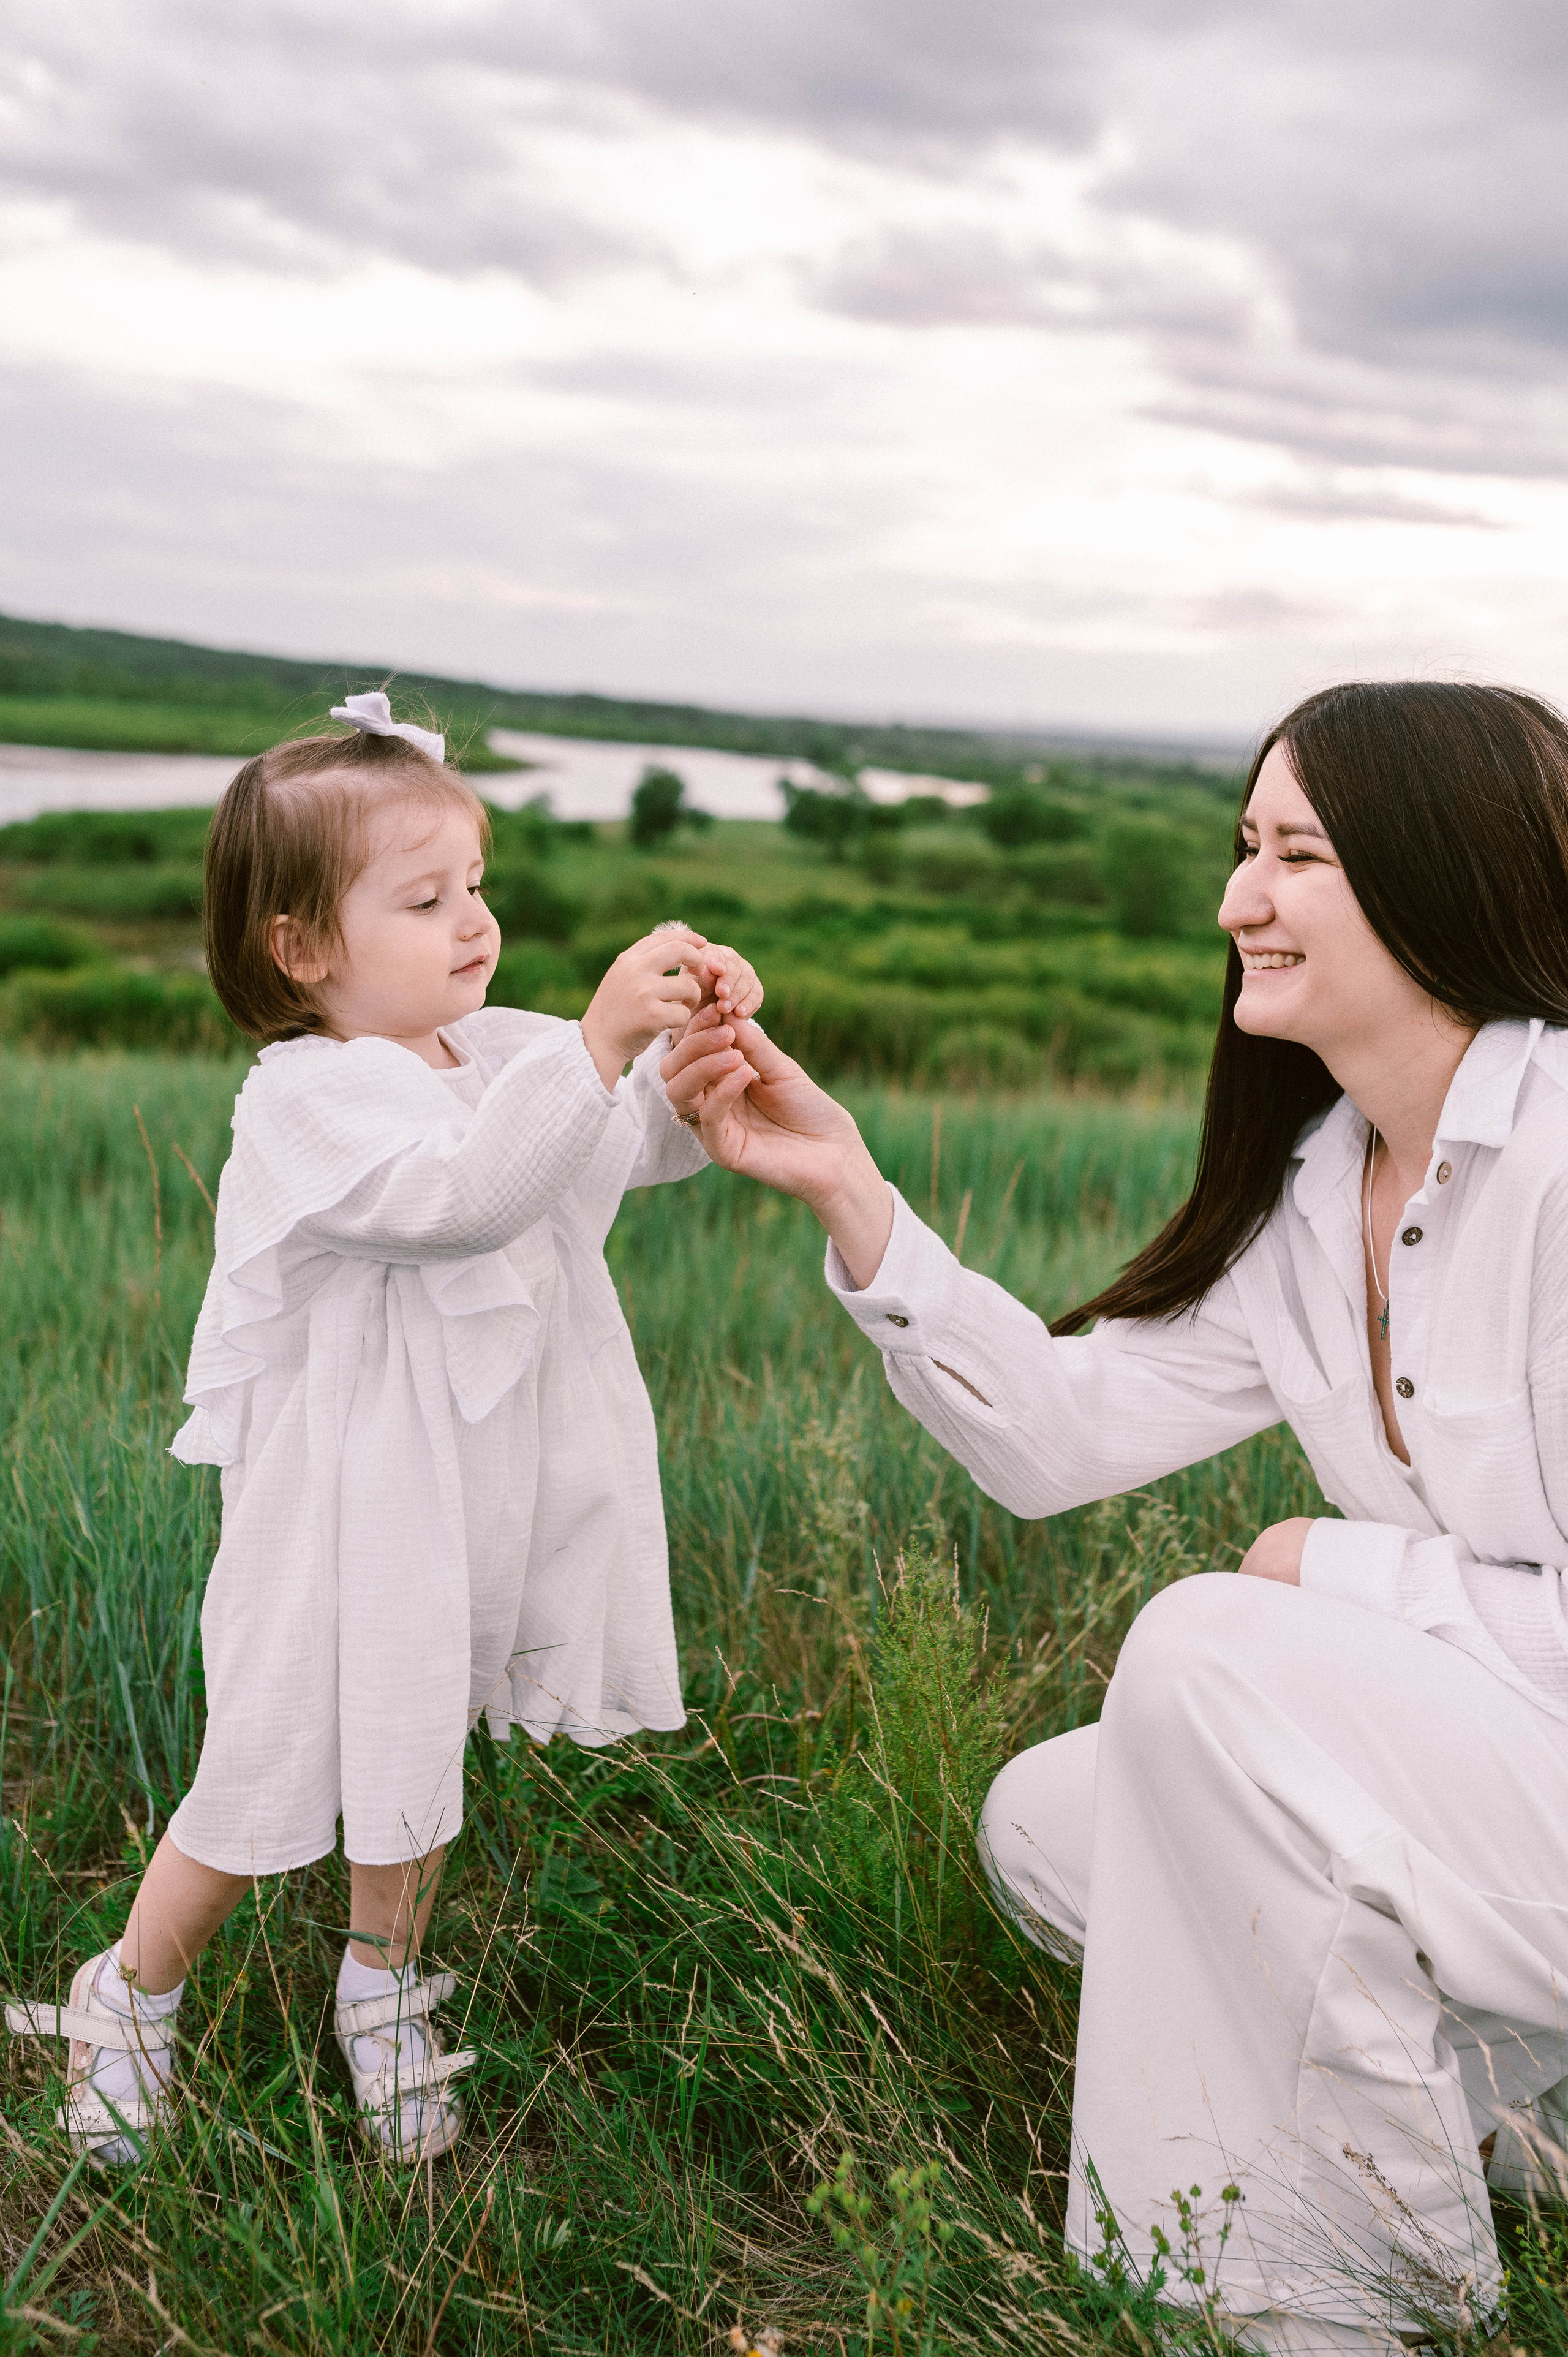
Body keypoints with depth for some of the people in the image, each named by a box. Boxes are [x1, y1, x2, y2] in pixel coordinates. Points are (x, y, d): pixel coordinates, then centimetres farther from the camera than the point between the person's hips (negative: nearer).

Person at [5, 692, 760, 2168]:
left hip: (479, 1504, 6)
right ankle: (127, 2001, 32)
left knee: (412, 1755, 21)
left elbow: (656, 1145, 7)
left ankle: (381, 1993, 44)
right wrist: (601, 1039, -40)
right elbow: (464, 1187, -35)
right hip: (341, 1514, -6)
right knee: (276, 1772, 5)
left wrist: (698, 1043, -14)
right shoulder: (306, 1098, -19)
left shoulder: (501, 1051, 4)